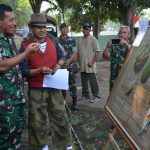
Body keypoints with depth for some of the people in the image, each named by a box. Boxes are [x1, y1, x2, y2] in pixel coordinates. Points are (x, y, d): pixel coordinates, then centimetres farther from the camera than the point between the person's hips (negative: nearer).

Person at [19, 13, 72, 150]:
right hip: (36, 91, -3)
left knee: (60, 118, 12)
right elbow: (23, 71, -10)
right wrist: (39, 70, -24)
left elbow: (62, 57, 18)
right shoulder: (25, 46, -8)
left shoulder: (53, 41, 4)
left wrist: (59, 64, -4)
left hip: (55, 88, 3)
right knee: (37, 122, 8)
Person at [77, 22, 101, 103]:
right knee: (84, 81, 14)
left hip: (90, 66, -7)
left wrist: (93, 62, -16)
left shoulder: (93, 39, -7)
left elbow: (97, 51, -12)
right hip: (82, 66, 7)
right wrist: (78, 62, 10)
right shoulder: (80, 40, 12)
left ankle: (96, 96, 6)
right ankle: (85, 95, 26)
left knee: (93, 81, -2)